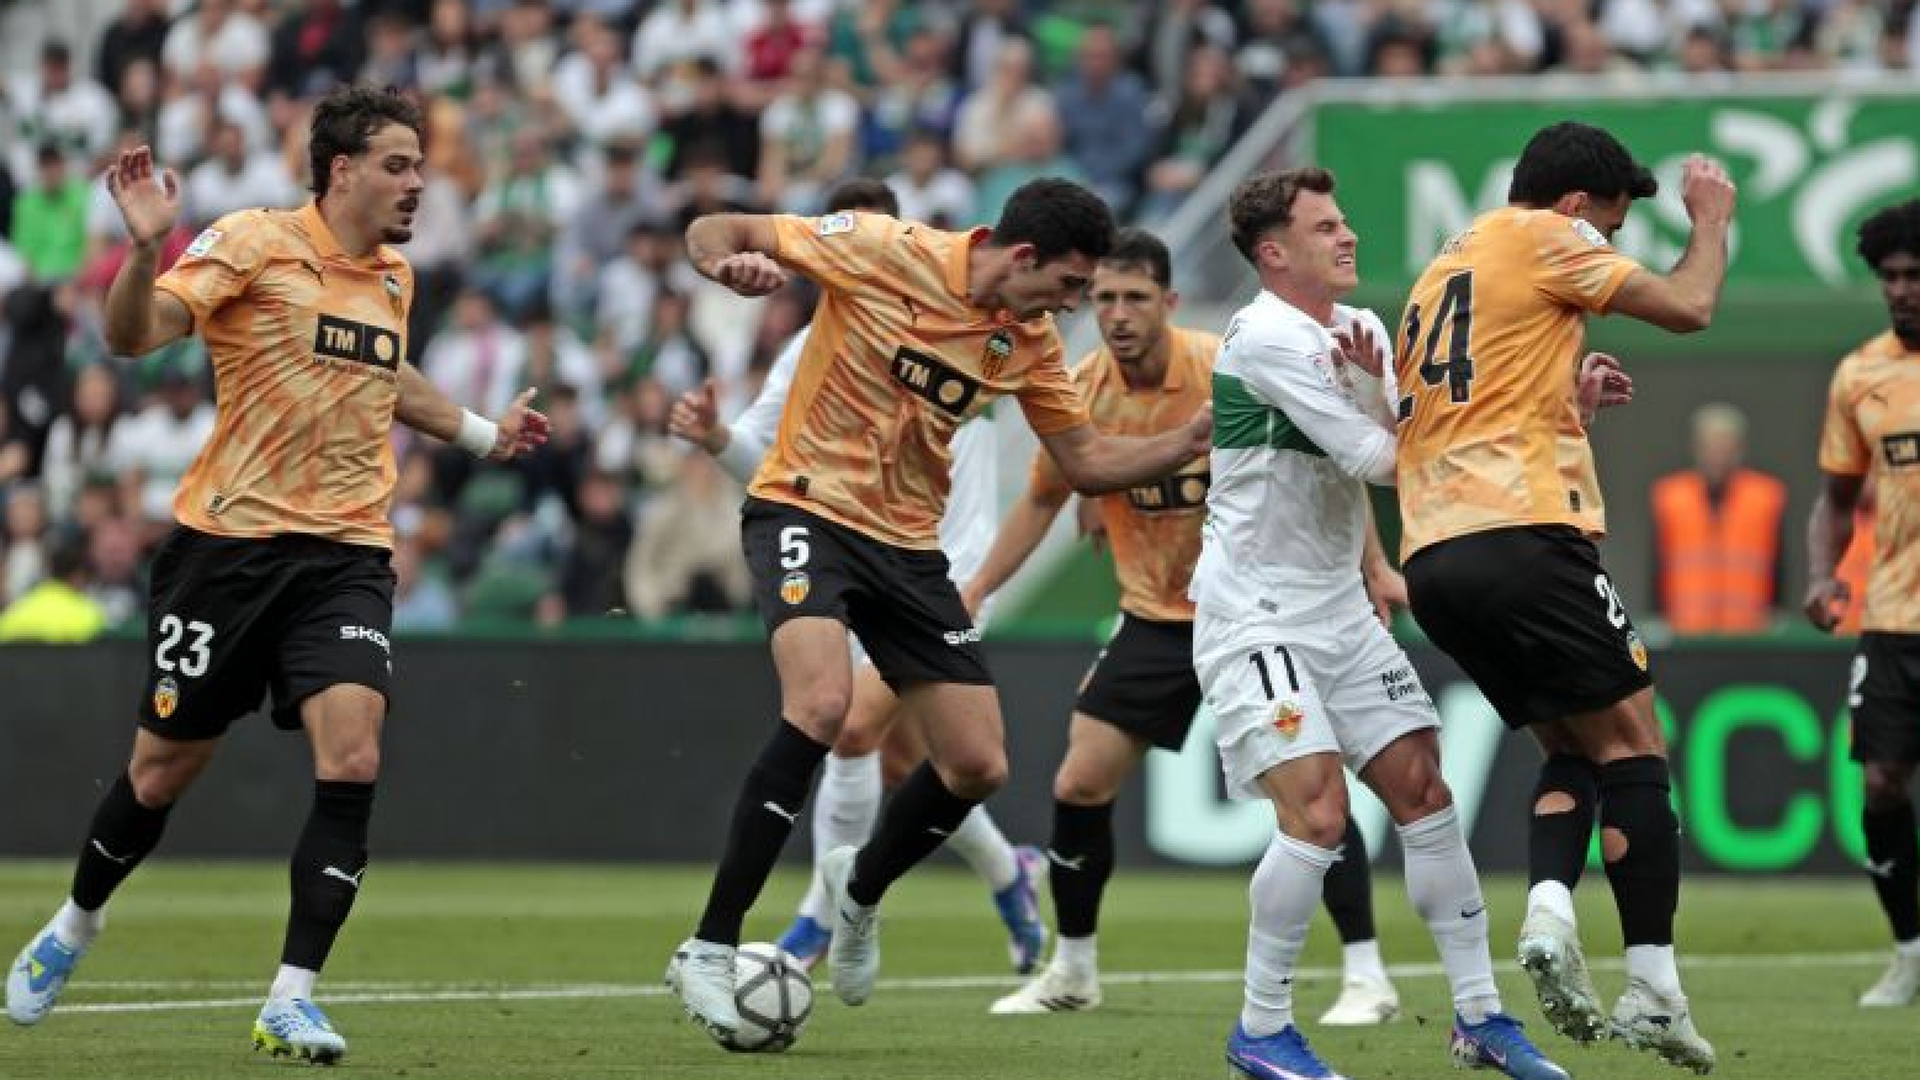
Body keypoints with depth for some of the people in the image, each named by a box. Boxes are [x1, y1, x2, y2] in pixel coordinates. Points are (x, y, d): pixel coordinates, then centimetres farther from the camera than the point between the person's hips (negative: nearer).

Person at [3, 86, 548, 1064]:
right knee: (165, 767, 7)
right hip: (229, 539, -4)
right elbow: (132, 334, -19)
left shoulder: (394, 277, 10)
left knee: (352, 760, -16)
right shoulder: (255, 244, -9)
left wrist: (482, 433, 34)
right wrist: (147, 246, -36)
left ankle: (291, 997, -11)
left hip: (345, 552, 4)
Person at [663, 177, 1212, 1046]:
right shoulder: (883, 253, -15)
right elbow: (715, 233, -9)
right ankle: (710, 949, -24)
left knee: (977, 766, 1)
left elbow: (1086, 462, 10)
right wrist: (730, 264, -32)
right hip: (806, 510, -6)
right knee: (822, 702, -31)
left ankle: (860, 889, 34)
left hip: (907, 544, 6)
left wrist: (1197, 437, -3)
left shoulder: (1029, 339, 2)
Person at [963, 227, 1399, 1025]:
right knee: (1078, 786, -1)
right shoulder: (1080, 394, -7)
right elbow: (1042, 500, 10)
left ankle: (1367, 978, -7)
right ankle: (1072, 971, 19)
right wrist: (974, 593, 7)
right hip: (1155, 619, 4)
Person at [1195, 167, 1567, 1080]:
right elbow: (1372, 457, -20)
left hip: (1340, 610, 8)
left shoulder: (1359, 331, 9)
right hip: (1255, 617, -8)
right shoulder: (1267, 337, -18)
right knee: (1317, 809, -17)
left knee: (1422, 789, 4)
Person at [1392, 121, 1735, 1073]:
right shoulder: (1545, 237, 1)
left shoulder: (1444, 266, 26)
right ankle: (1652, 987, -8)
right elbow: (1687, 308, -1)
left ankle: (1549, 905, -10)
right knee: (1632, 742, -2)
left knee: (1574, 747, 16)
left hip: (1432, 558, 8)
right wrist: (1712, 218, 18)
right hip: (1521, 536, -8)